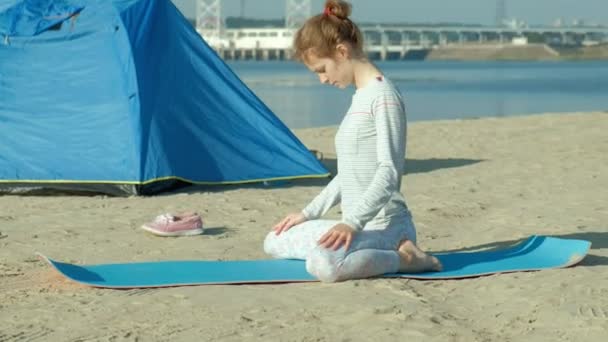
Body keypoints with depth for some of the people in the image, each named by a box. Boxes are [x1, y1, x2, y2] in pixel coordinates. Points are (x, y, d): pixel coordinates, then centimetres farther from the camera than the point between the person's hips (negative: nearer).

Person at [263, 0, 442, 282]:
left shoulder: (382, 94, -13)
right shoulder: (360, 98, 16)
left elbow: (389, 173, -21)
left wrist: (352, 222, -30)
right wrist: (309, 213, 24)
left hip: (384, 225, -11)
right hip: (360, 226, 11)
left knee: (322, 263, -38)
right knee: (274, 242, 17)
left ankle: (405, 258, -13)